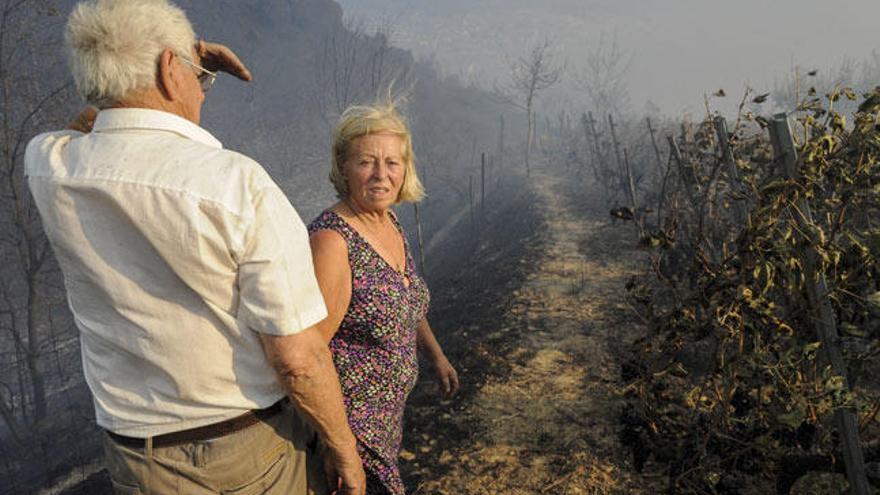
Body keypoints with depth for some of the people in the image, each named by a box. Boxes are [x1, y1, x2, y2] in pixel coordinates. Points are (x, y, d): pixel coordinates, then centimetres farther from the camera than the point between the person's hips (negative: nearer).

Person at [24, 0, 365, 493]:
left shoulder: (46, 167, -9)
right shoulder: (238, 183, -25)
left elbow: (89, 125, 18)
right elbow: (298, 356, -23)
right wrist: (344, 447, -8)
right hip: (261, 450, -4)